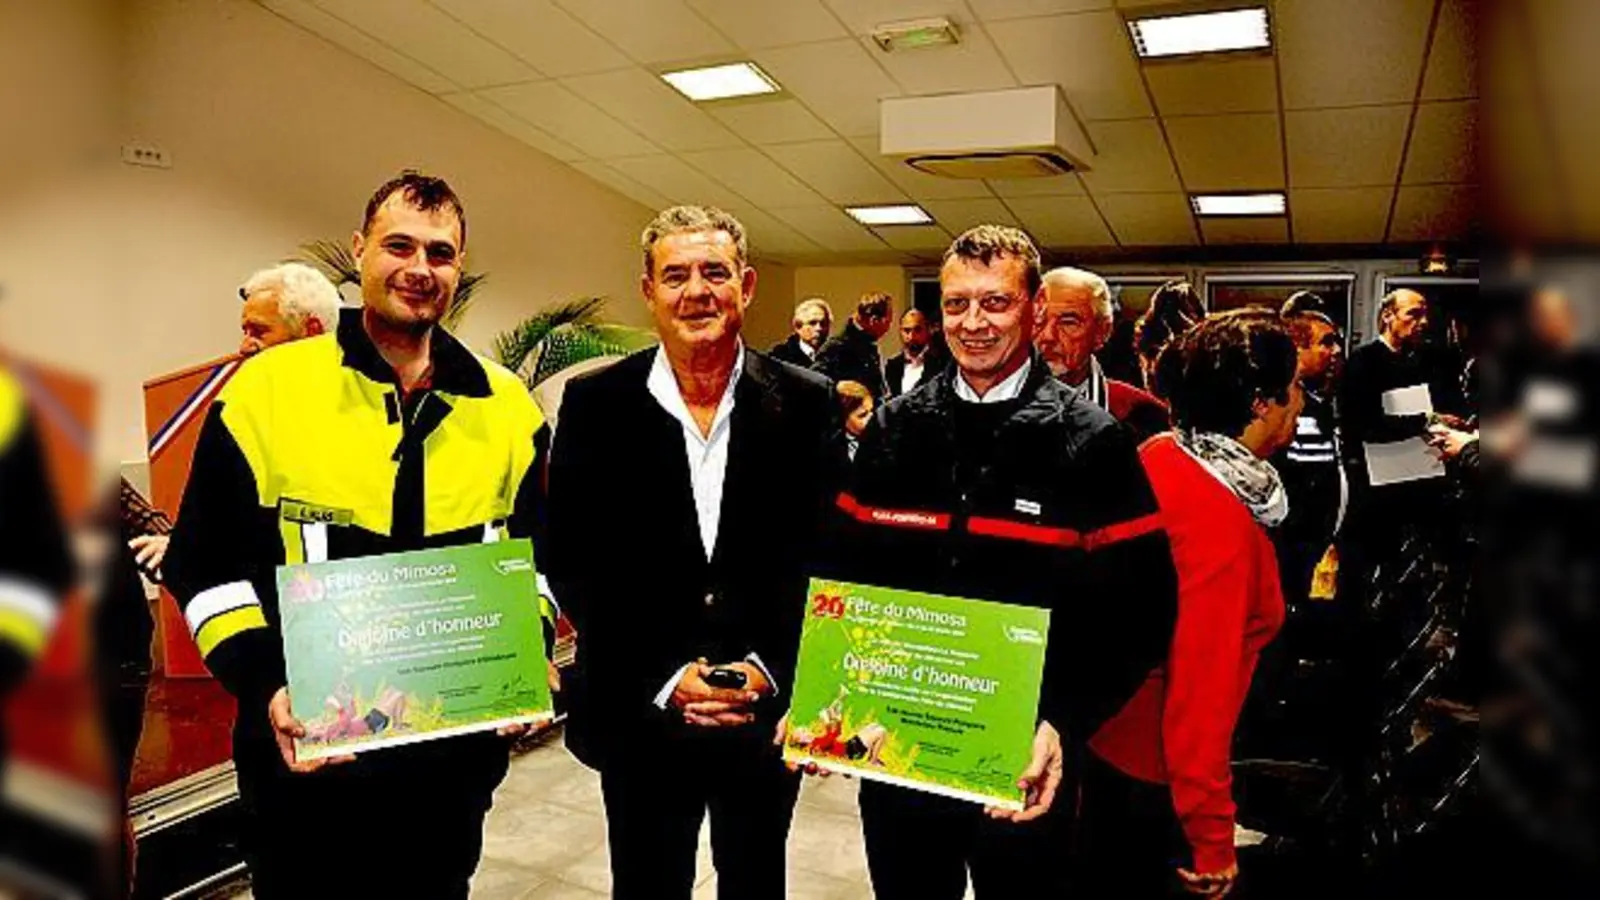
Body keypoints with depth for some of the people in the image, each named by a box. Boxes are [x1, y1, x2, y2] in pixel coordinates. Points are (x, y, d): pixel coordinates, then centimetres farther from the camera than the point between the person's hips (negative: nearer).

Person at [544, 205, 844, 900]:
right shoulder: (594, 404, -5)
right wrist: (663, 679, -12)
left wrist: (768, 669, -12)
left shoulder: (807, 405, -4)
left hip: (769, 714, 1)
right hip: (640, 717, 0)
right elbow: (571, 562, -5)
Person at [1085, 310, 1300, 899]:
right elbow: (1201, 688, -28)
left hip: (1108, 731, 7)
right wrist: (1212, 843, -18)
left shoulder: (1159, 455, -6)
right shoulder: (1224, 520, -30)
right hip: (1152, 770, -7)